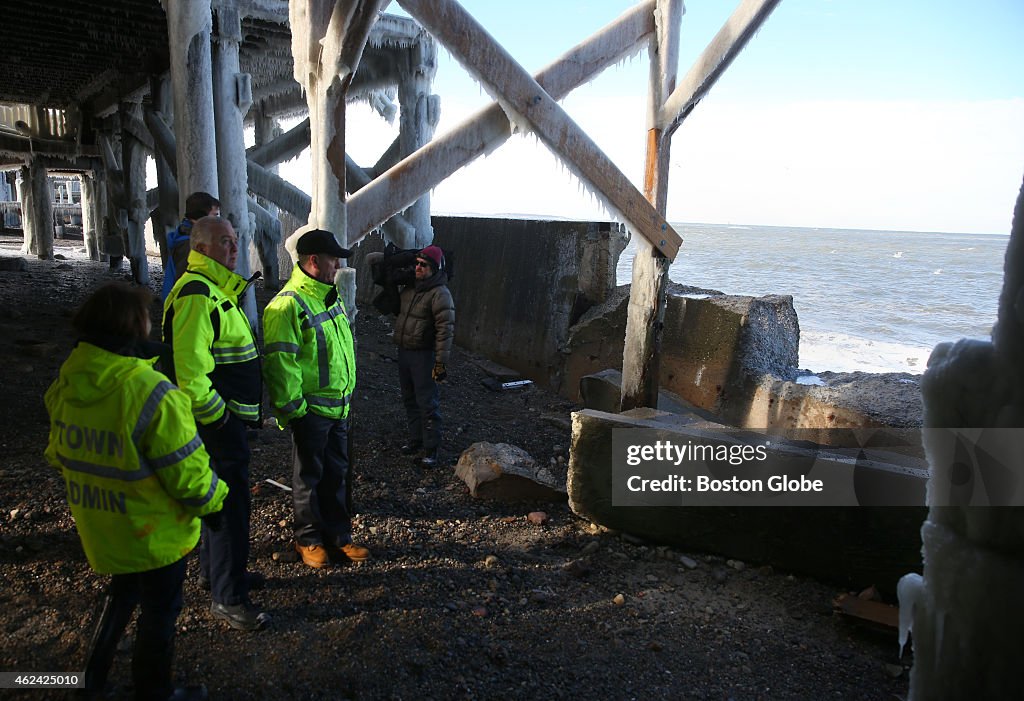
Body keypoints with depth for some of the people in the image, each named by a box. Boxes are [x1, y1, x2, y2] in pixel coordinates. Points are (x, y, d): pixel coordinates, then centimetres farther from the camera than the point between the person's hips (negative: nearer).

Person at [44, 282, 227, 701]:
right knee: (160, 611, 16)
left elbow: (59, 453, 8)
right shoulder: (151, 393, -30)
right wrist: (213, 501, -5)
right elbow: (187, 473, -24)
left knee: (123, 591, 31)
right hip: (153, 533, -7)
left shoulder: (66, 384, -7)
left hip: (98, 526, 7)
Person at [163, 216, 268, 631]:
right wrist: (213, 414, -21)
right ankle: (227, 598, 5)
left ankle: (215, 569, 38)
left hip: (230, 413, 11)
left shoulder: (218, 290, 17)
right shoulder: (197, 294, -19)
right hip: (217, 417, -11)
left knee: (222, 493, 21)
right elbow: (189, 363, -27)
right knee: (230, 500, -5)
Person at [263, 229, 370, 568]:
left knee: (337, 474, 16)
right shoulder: (288, 305, -18)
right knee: (309, 477, 8)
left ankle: (337, 535, 30)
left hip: (339, 406, 8)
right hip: (310, 410, -8)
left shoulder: (330, 297, 12)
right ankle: (308, 539, 25)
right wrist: (292, 408, -18)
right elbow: (280, 362, -20)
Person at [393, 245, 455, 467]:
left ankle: (431, 448, 6)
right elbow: (397, 309, 31)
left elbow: (445, 330, -21)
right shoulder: (410, 288, 9)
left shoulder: (440, 294, -17)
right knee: (410, 399, 18)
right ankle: (416, 439, 32)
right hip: (403, 350, 8)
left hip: (423, 355, -8)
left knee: (427, 403, -3)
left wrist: (441, 362, -24)